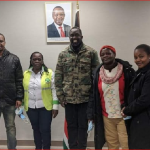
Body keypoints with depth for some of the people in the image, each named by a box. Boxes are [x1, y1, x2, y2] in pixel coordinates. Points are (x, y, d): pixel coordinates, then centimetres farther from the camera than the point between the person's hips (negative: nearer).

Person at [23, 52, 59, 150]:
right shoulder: (25, 74, 3)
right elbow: (23, 91, 7)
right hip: (31, 107, 3)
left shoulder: (49, 73, -5)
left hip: (45, 107, -3)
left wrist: (55, 106, -8)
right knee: (36, 129, 14)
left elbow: (54, 90, -5)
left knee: (45, 130, 1)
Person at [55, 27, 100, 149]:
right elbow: (58, 76, 5)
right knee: (71, 126, 13)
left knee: (83, 126, 9)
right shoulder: (63, 54, 5)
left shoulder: (91, 53, -2)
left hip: (85, 97, -2)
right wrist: (60, 95, -1)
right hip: (69, 98, 2)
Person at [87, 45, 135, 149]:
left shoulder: (126, 70, -6)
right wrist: (91, 114, 4)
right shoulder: (98, 73, 4)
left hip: (123, 115, -3)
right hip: (106, 117, 3)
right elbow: (93, 95, 7)